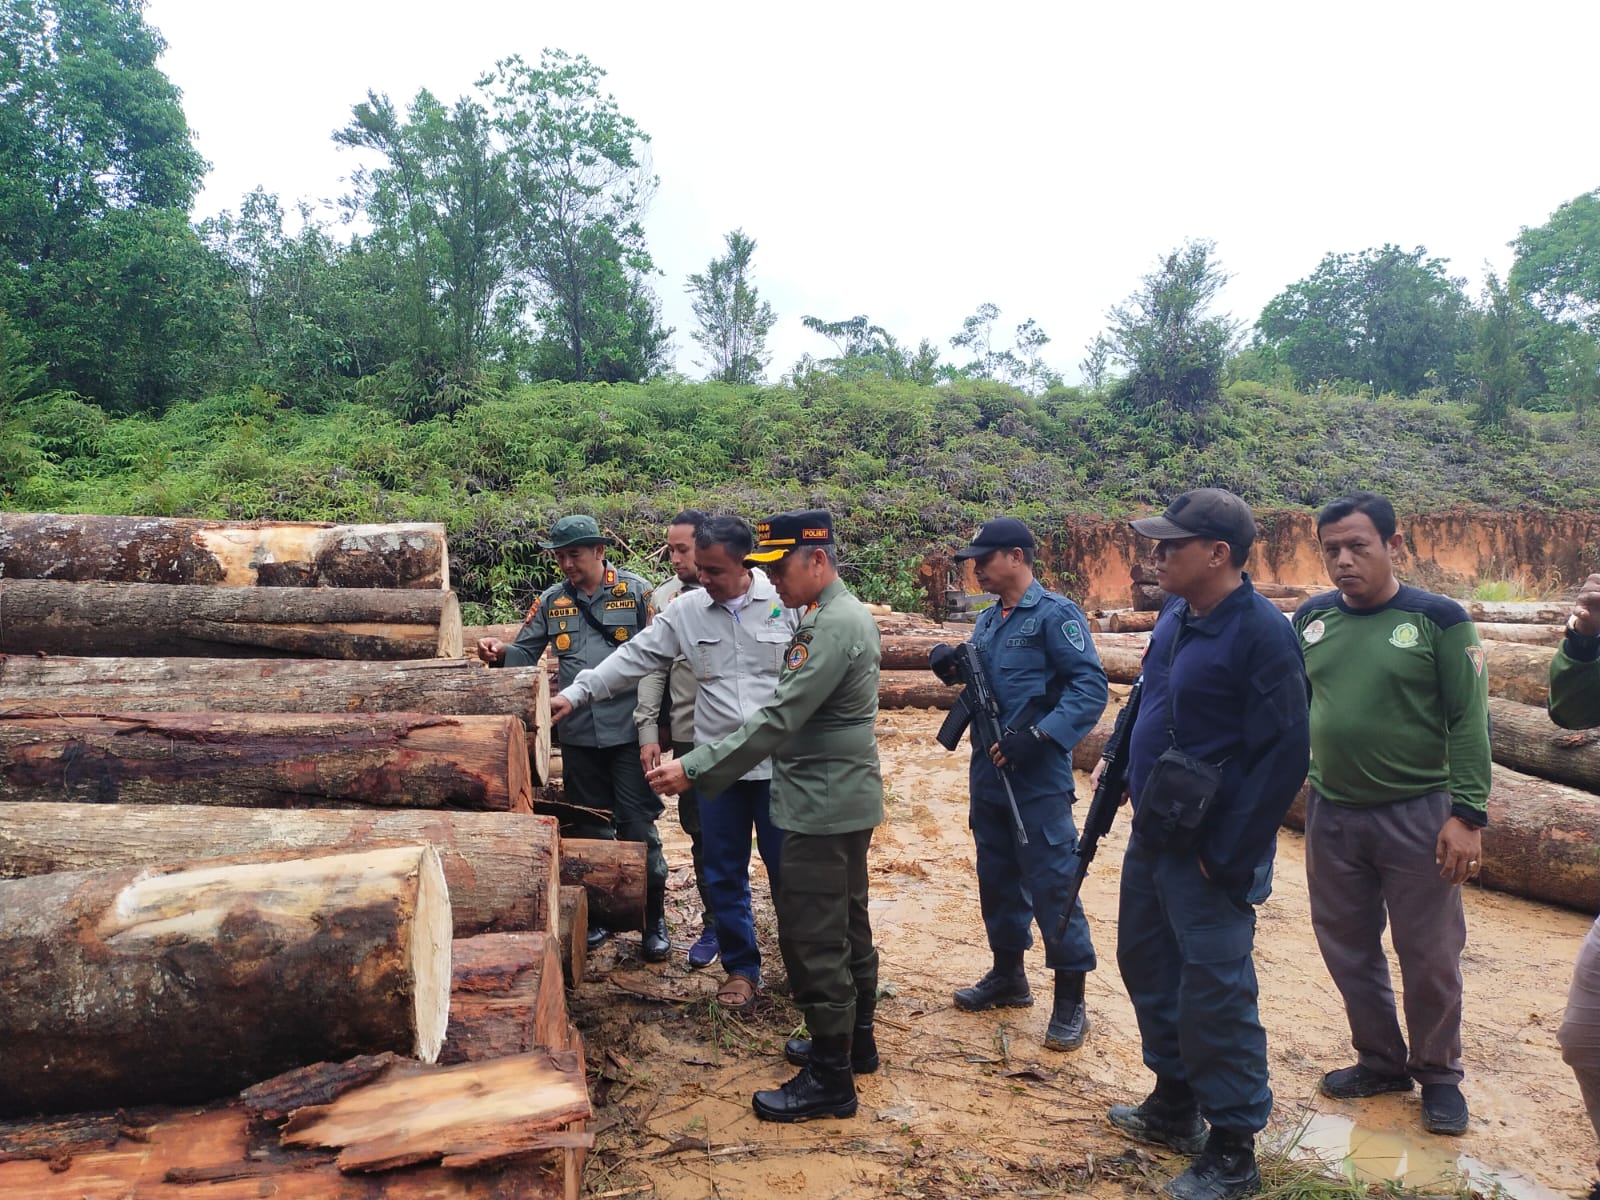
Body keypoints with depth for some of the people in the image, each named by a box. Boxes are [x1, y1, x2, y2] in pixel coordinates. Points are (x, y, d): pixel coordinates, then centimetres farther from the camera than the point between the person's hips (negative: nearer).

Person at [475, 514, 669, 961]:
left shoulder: (635, 591, -4)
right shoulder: (552, 601, 8)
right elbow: (526, 651, 11)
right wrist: (501, 653, -11)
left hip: (628, 729, -4)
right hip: (578, 734, 4)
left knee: (637, 825, 2)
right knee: (588, 827, 14)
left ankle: (654, 920, 16)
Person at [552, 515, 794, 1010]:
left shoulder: (786, 602, -6)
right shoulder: (686, 610, 1)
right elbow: (634, 658, 5)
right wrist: (576, 694, 0)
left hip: (778, 763, -3)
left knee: (786, 869, 7)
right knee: (724, 873, 12)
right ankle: (740, 967, 29)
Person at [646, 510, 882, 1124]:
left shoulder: (833, 625, -21)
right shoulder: (845, 614, 12)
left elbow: (779, 719, -25)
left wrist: (694, 769, -22)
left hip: (825, 807, -11)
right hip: (846, 800, 11)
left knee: (813, 939, -3)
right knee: (847, 925, 21)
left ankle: (830, 1081, 7)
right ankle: (854, 1039, 36)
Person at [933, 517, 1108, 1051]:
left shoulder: (1055, 614, -11)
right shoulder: (988, 620, 14)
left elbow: (1090, 686, -19)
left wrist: (1037, 735, -27)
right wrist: (956, 672, 0)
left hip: (1038, 780, -8)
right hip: (988, 773, 8)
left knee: (1051, 884, -3)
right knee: (997, 877, 17)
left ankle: (1070, 1000, 10)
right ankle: (1008, 975, 33)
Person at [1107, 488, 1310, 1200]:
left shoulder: (1261, 633, -20)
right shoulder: (1175, 617, 5)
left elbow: (1283, 755, -21)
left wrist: (1226, 855, -19)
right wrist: (1116, 757, 11)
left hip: (1207, 851, -9)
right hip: (1152, 834, 9)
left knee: (1215, 996, 1)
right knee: (1146, 966, 20)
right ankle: (1175, 1104, 39)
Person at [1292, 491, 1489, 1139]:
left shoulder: (1438, 619, -10)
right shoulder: (1311, 618, 3)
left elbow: (1468, 722, -10)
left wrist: (1466, 816, -14)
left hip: (1417, 815, -4)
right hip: (1331, 813, 4)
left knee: (1428, 956, 9)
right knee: (1347, 947, 15)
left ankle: (1439, 1074, 31)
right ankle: (1381, 1060, 35)